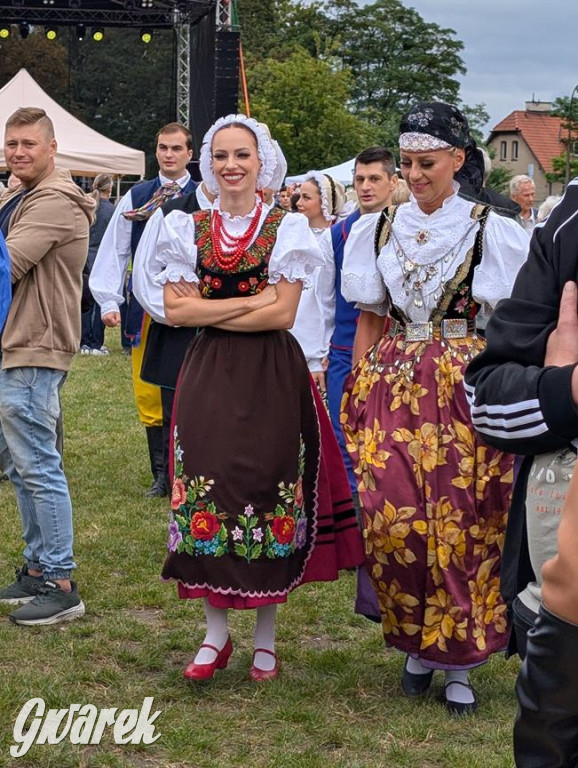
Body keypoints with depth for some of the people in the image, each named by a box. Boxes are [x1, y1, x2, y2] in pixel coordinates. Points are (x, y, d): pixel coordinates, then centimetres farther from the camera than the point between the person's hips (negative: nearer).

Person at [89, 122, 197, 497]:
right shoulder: (135, 197, 9)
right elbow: (114, 252, 10)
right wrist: (109, 301, 2)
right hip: (145, 308, 3)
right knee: (148, 395, 4)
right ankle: (161, 476, 14)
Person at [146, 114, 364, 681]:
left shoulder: (286, 228, 1)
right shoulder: (188, 229, 8)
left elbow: (282, 313, -9)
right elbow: (175, 308, -2)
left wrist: (208, 311, -9)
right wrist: (249, 302, -10)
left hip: (271, 378, -2)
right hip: (207, 375, 2)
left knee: (268, 497, 2)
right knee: (207, 494, 1)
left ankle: (266, 639, 15)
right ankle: (216, 634, 16)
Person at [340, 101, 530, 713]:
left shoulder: (490, 231, -1)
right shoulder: (378, 230, 10)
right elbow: (369, 320, 13)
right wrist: (357, 391, 7)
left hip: (465, 389, -3)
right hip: (392, 388, 3)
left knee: (461, 520, -2)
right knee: (392, 518, -3)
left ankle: (459, 659, 14)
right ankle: (417, 641, 19)